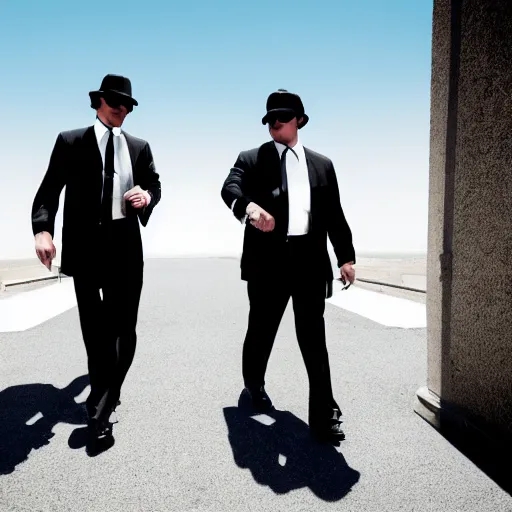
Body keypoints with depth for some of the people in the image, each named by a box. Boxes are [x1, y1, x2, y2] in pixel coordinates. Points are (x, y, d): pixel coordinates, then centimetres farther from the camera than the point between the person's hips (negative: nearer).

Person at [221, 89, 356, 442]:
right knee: (261, 329, 14)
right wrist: (249, 207, -36)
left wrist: (346, 257, 5)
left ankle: (324, 415, 9)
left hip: (309, 258, 1)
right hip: (268, 258, -1)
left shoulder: (322, 164, 15)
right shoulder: (253, 159, 7)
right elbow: (230, 187, -13)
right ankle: (254, 385, 42)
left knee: (314, 337, 1)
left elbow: (334, 215, 13)